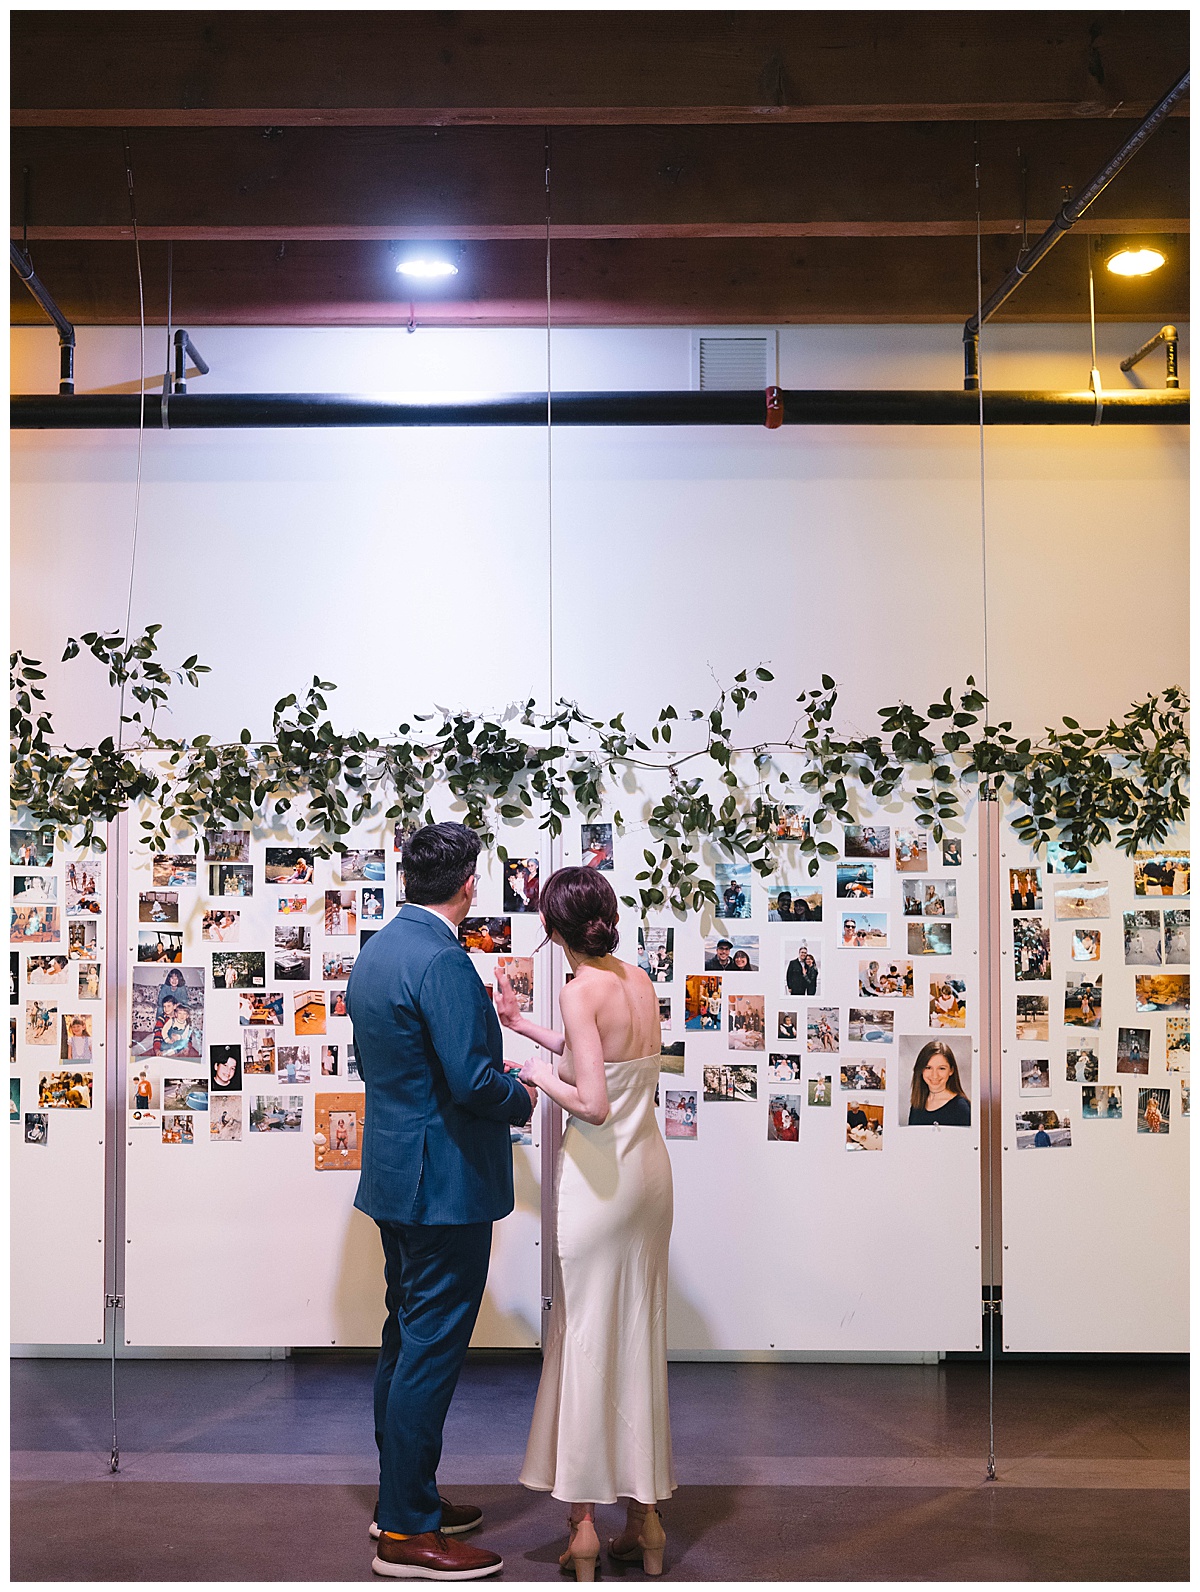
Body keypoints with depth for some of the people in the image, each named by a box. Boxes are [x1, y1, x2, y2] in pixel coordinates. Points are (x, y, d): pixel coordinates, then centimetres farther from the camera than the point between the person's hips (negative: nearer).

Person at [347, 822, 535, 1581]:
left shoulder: (375, 951, 9)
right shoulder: (442, 962, -22)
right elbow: (473, 1081, -26)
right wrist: (523, 1098, -6)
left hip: (395, 1176, 10)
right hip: (444, 1183, -10)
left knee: (407, 1340, 18)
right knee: (431, 1351, -2)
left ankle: (403, 1496, 30)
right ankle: (408, 1532, 6)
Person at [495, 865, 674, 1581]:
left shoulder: (581, 991, -17)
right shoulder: (639, 979, 6)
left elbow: (593, 1103, -23)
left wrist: (540, 1075, -6)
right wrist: (521, 1024, 28)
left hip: (601, 1174, -7)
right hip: (650, 1167, 7)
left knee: (587, 1341, 3)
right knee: (638, 1340, 15)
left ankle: (584, 1523, 10)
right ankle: (645, 1515, 23)